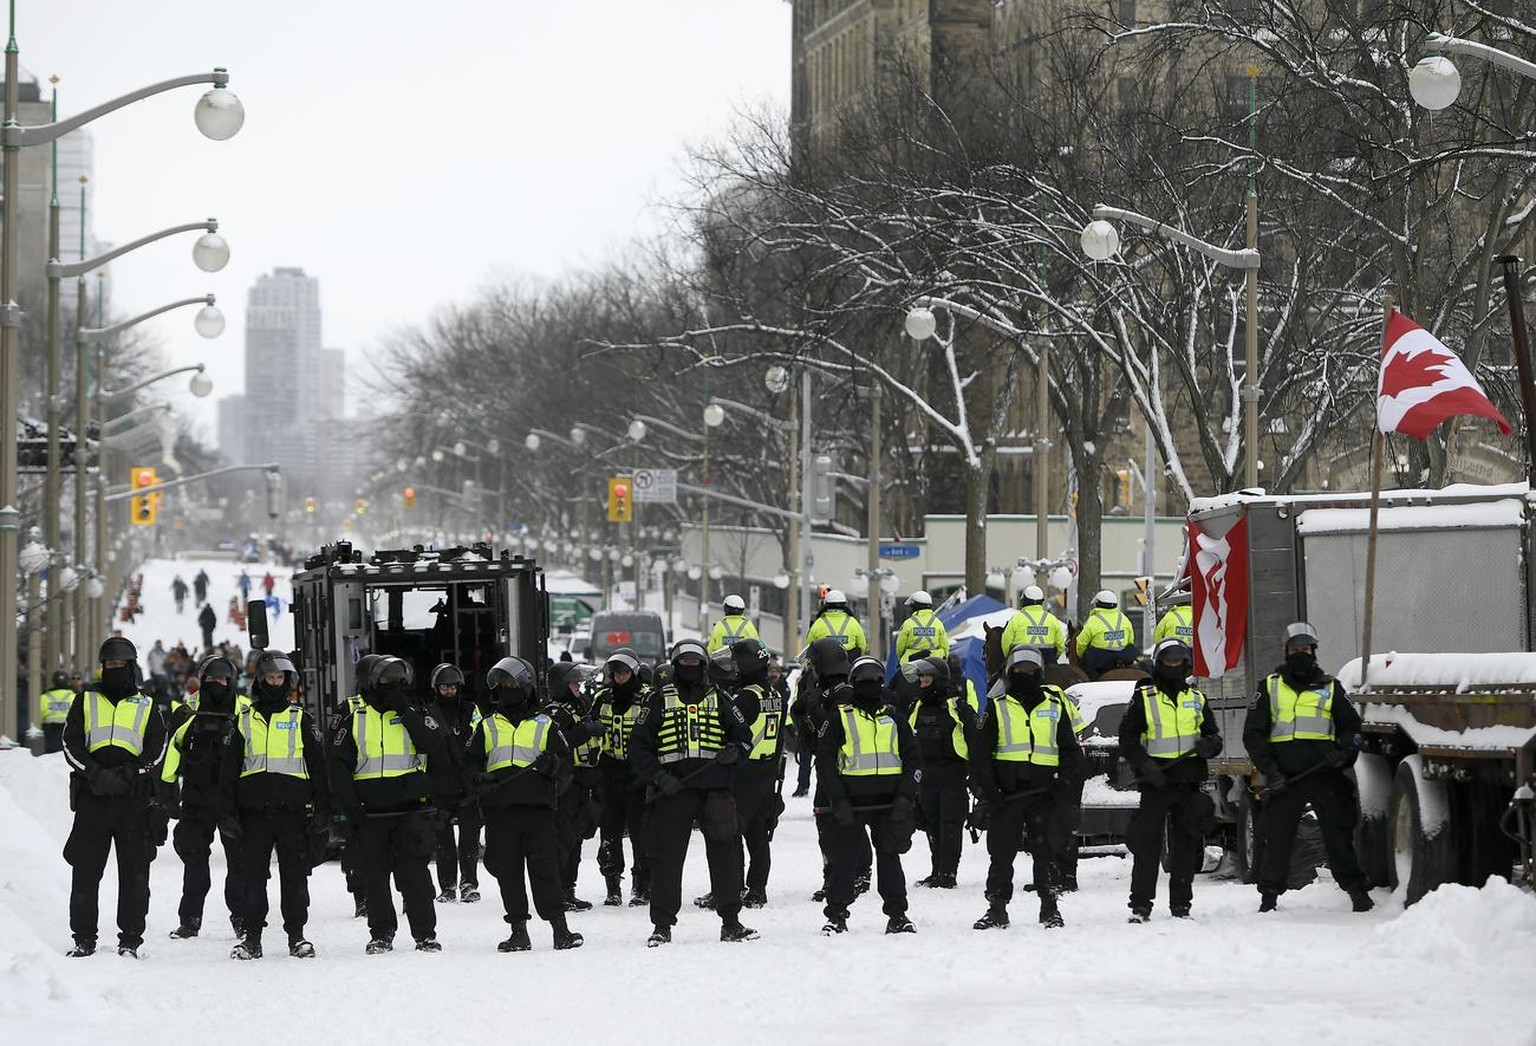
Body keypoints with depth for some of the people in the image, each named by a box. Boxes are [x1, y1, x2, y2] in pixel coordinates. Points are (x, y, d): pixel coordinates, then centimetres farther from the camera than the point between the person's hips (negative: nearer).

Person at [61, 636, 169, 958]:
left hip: (135, 797, 0)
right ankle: (84, 938, 4)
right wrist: (95, 773, -13)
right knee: (85, 869, -2)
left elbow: (156, 750, 4)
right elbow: (71, 743, 4)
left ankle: (130, 939, 2)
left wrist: (128, 773, -13)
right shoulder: (86, 701, 13)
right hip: (92, 797, 0)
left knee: (135, 871, -2)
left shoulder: (147, 707, 14)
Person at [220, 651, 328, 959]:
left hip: (293, 809, -1)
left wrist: (322, 810, 2)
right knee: (253, 876, 1)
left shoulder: (301, 719, 11)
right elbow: (229, 769, 10)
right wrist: (228, 812, 2)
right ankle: (252, 937, 7)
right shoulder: (243, 720, 12)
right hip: (254, 809, 1)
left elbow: (318, 767, 9)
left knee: (295, 875, 0)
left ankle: (296, 936, 7)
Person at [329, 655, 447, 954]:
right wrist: (349, 803, -3)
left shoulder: (415, 714, 8)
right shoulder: (355, 717, 9)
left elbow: (434, 744, -10)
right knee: (375, 875, 5)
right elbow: (339, 763, 7)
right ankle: (381, 934, 13)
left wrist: (404, 711, -11)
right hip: (369, 811, 1)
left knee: (415, 873, -4)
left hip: (412, 809, -1)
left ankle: (425, 934, 1)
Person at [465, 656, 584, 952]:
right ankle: (518, 930, 9)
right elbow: (470, 761, 16)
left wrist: (552, 765, -13)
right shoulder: (487, 726, 16)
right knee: (508, 872, 3)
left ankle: (560, 928, -6)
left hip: (537, 808, -2)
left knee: (545, 869, -8)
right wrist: (479, 778, -5)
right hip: (500, 810, 2)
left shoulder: (543, 725, 11)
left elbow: (566, 761, 9)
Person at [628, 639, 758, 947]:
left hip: (715, 790, 2)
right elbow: (638, 746, 6)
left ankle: (731, 922, 8)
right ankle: (662, 925, 5)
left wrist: (735, 752, -3)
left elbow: (743, 734, 20)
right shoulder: (659, 701, 9)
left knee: (725, 854, 0)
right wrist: (657, 775, -9)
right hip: (672, 791, -1)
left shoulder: (718, 700, 14)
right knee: (668, 858, -1)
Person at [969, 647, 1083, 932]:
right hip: (1005, 794, 0)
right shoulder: (998, 710, 8)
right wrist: (985, 794, -4)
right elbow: (981, 755, 6)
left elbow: (1070, 749, 15)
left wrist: (1066, 783, 0)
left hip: (1044, 794, 0)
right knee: (1001, 853, 0)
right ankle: (997, 909, 6)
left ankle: (1050, 908, 9)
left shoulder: (1054, 707, 12)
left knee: (1046, 853, 0)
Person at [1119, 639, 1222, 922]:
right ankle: (1140, 905, -3)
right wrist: (1145, 764, -14)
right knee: (1147, 845, -6)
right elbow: (1127, 739, 1)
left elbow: (1214, 736, 18)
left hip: (1190, 782, 3)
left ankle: (1181, 906, 11)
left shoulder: (1196, 699, 15)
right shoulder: (1143, 698, 4)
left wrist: (1209, 745, -6)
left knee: (1186, 847, 5)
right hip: (1156, 782, -3)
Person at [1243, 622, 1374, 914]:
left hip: (1326, 775, 0)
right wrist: (1269, 770, -5)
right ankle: (1269, 896, 14)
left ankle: (1358, 892, 4)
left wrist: (1345, 751, -4)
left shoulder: (1329, 687, 13)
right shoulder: (1270, 687, 12)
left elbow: (1351, 725, 18)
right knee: (1277, 838, 2)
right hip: (1285, 777, 0)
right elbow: (1254, 733, 8)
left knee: (1338, 836, -2)